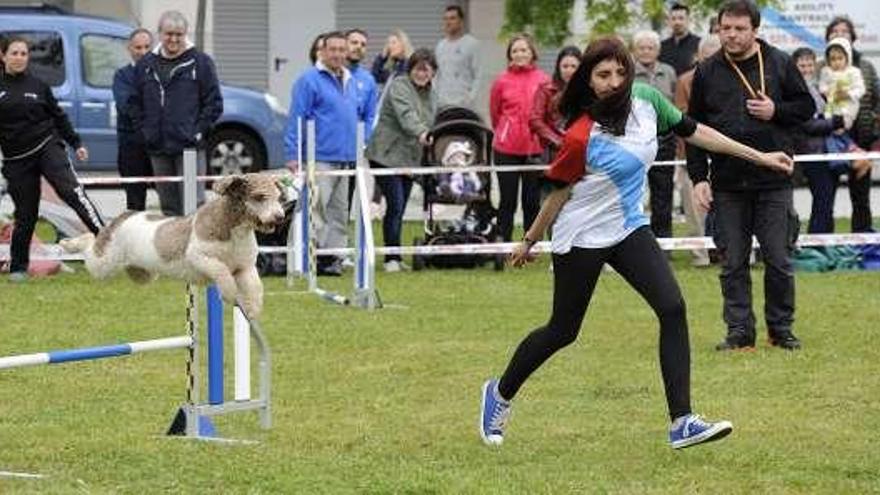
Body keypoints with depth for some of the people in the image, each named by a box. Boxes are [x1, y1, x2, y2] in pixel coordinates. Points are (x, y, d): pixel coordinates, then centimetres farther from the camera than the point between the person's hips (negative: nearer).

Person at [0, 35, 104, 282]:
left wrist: (76, 143, 13)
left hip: (48, 148, 0)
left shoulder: (38, 86, 7)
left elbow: (58, 116, 15)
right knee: (25, 214, 3)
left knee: (72, 190, -20)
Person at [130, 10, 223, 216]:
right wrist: (144, 130, 5)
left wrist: (199, 131, -7)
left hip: (190, 146, -4)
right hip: (157, 148, 4)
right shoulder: (145, 64, 11)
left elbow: (214, 102, 0)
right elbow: (135, 103, 16)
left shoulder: (200, 62, -1)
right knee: (168, 204, 10)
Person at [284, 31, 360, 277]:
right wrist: (293, 155, -14)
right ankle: (314, 255, -11)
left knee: (339, 211, 9)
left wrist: (359, 145, 19)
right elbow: (296, 120, -9)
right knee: (317, 208, -12)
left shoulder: (349, 82, 16)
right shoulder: (309, 80, -7)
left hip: (345, 158, 8)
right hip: (320, 158, -8)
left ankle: (334, 255, 13)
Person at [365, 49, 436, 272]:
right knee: (395, 205, -13)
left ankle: (394, 258, 11)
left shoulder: (428, 93, 17)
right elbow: (406, 115, -26)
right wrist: (421, 133, -43)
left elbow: (429, 122, 23)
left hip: (410, 159, 7)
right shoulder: (399, 86, -9)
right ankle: (392, 258, -10)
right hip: (387, 155, -7)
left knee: (399, 208, 7)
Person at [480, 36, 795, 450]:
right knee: (562, 331, 7)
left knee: (672, 308, -14)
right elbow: (559, 192, -8)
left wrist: (759, 157, 8)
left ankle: (681, 423, -15)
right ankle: (500, 394, 33)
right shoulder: (581, 137, -23)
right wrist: (529, 242, 4)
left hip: (629, 229, 5)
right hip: (582, 237, -5)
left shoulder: (646, 99, -8)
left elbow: (692, 132, 5)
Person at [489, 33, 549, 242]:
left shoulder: (543, 80, -1)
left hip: (534, 148, 1)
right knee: (507, 201, 4)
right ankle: (504, 244, 11)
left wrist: (539, 134, 12)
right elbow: (494, 113, 9)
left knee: (532, 201, 7)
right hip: (506, 149, -1)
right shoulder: (502, 81, -2)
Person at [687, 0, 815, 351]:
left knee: (779, 261, 2)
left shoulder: (780, 63, 1)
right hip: (727, 185, 1)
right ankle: (739, 331, 10)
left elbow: (807, 107, 7)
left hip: (774, 181, -1)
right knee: (733, 263, 4)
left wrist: (776, 111, -12)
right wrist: (698, 178, 0)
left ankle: (781, 329, 15)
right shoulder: (707, 72, 5)